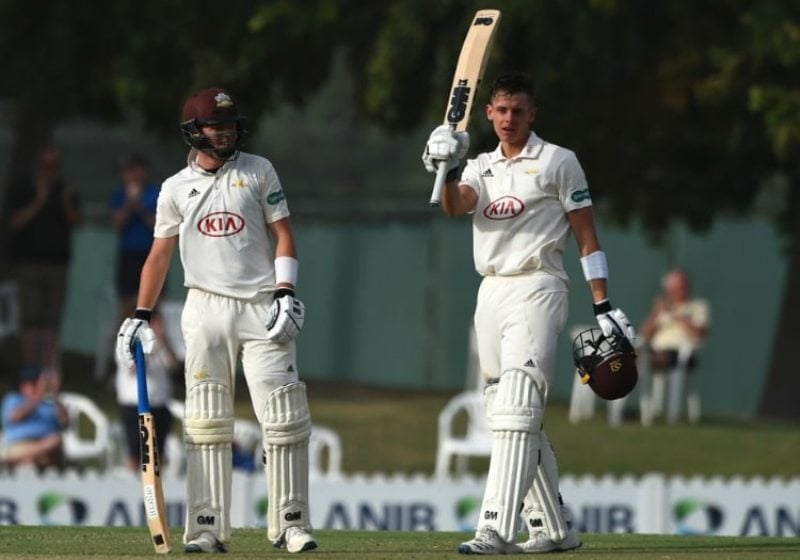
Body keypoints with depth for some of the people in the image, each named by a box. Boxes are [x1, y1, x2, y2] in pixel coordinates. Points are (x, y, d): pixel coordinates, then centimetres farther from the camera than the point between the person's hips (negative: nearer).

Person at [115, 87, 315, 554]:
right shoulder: (176, 188, 9)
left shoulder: (259, 172, 7)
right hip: (206, 308, 1)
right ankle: (209, 528, 1)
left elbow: (283, 235, 4)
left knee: (284, 417, -7)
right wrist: (141, 315, 8)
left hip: (262, 307, -1)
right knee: (206, 422, -1)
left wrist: (285, 292, -9)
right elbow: (160, 254, 14)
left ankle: (291, 524, -2)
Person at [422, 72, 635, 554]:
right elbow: (456, 206, -5)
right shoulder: (482, 167, 16)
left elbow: (586, 236, 0)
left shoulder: (558, 162, 2)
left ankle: (498, 529, -28)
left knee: (516, 409, -18)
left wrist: (604, 306, -7)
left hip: (537, 291, -7)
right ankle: (555, 528, 17)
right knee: (509, 415, 8)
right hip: (491, 293, 7)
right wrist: (449, 170, -26)